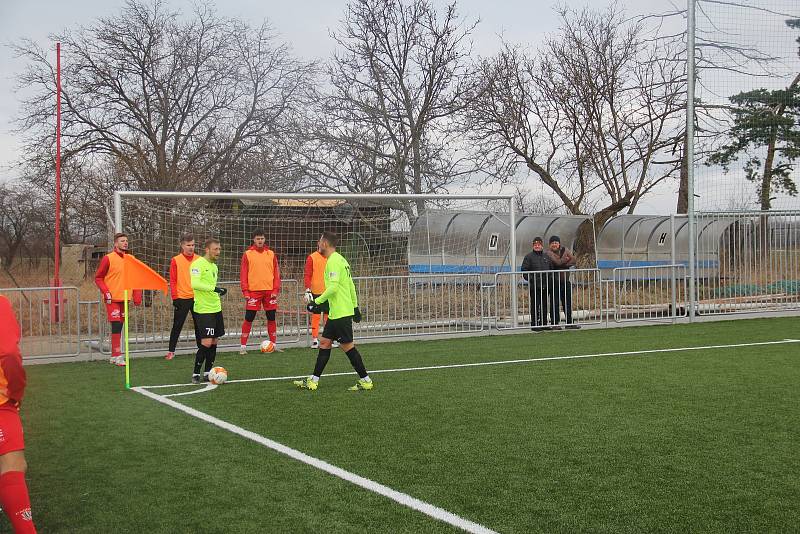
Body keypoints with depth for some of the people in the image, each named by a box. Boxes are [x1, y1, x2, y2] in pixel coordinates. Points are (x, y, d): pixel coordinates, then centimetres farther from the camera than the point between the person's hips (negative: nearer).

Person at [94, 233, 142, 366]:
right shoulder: (108, 258, -6)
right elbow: (98, 278, -3)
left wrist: (136, 294, 6)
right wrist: (106, 292, -13)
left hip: (124, 298, 6)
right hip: (113, 299, -6)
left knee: (120, 326, 10)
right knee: (116, 326, -11)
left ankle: (114, 356, 19)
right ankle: (117, 356, -9)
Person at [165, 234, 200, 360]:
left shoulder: (199, 260, 5)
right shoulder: (176, 260, -2)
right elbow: (172, 281, -3)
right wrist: (174, 297, -9)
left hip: (197, 297, 3)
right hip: (182, 298, -2)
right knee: (177, 326, 2)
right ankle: (171, 351, 10)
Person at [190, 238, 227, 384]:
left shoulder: (214, 266, 16)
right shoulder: (198, 264, -11)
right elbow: (194, 284, -25)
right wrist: (213, 288, -29)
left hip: (216, 308, 8)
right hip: (203, 310, -8)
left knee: (214, 342, 8)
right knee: (206, 343, -11)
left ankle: (207, 373, 16)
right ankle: (196, 374, 1)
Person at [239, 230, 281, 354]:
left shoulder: (271, 254, 9)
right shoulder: (247, 254, 2)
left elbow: (276, 273, 8)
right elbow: (243, 274, 0)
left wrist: (276, 290, -2)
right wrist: (245, 291, -9)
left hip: (269, 291, 3)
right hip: (253, 291, -2)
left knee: (271, 318, 7)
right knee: (249, 319, -3)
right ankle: (243, 346, 3)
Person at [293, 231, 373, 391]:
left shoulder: (333, 261, -15)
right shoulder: (340, 259, 15)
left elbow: (333, 287, -25)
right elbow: (351, 285, 19)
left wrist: (317, 302, -19)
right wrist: (355, 306, 22)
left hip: (340, 313, -10)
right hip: (336, 312, 10)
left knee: (348, 346, -3)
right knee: (324, 343, 10)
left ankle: (365, 381, 4)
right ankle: (313, 381, 13)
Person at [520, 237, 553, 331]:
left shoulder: (546, 256, 14)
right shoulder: (529, 256, 0)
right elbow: (524, 271, -3)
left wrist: (549, 280, 6)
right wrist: (530, 279, -12)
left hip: (546, 286, 5)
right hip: (534, 286, -4)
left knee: (544, 306, 9)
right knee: (535, 306, -4)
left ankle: (543, 324, 16)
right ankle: (534, 325, 0)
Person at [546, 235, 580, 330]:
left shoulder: (565, 250, 11)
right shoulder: (549, 253, -4)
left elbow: (573, 261, -1)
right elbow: (557, 262, -19)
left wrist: (563, 264, -12)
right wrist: (566, 259, -4)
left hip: (566, 280, 5)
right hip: (555, 281, -5)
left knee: (568, 302, 8)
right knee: (555, 303, -3)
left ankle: (569, 322, 14)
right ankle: (555, 323, 2)